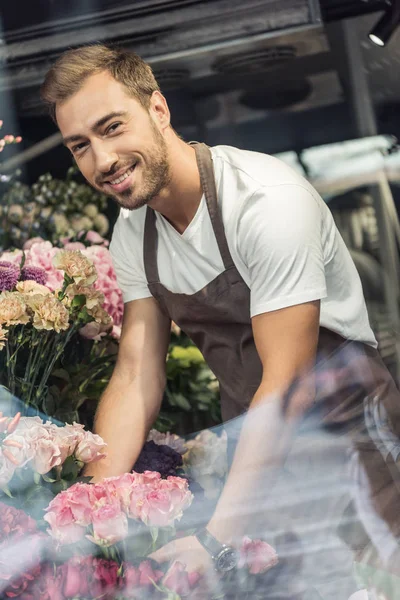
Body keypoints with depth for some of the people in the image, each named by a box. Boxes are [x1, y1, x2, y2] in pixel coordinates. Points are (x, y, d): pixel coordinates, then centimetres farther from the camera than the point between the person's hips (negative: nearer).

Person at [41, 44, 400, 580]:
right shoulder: (132, 233, -1)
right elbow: (136, 376, -2)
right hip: (249, 438, 6)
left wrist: (215, 540, -30)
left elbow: (287, 382, -26)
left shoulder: (267, 201, -24)